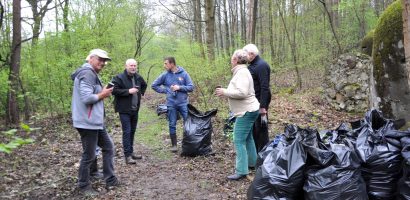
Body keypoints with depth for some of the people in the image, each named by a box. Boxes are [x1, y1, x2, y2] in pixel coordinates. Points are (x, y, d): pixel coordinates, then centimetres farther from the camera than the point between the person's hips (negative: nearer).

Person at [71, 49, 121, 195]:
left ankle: (110, 181, 24)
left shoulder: (92, 73, 17)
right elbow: (86, 98, -26)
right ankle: (84, 186, 19)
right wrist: (102, 95, -11)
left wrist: (103, 93, 6)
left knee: (108, 147, 16)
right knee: (89, 156, 2)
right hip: (88, 122, -11)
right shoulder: (88, 73, -17)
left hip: (96, 121, 11)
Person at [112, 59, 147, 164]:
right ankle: (127, 156, -3)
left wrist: (141, 93, 14)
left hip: (135, 109, 7)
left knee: (132, 131, 13)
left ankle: (131, 152, 25)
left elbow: (144, 85, 29)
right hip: (124, 109, -7)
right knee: (127, 132, -8)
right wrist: (128, 91, -22)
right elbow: (114, 90, -21)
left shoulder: (138, 77, 9)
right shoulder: (119, 78, -12)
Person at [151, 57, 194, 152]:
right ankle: (174, 145, 18)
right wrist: (165, 90, -1)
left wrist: (180, 87, -14)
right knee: (172, 125, 7)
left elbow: (191, 87, -2)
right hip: (171, 104, 1)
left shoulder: (184, 73, -1)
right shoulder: (165, 75, 2)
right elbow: (154, 85, 10)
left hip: (183, 103, -1)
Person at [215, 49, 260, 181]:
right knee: (247, 137, 21)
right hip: (248, 110, 11)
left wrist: (225, 92, -19)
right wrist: (225, 92, 7)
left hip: (246, 112, -11)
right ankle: (252, 162, 34)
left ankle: (241, 171, -7)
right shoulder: (241, 71, 15)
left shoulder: (242, 72, -18)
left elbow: (242, 92, -29)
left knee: (239, 140, -10)